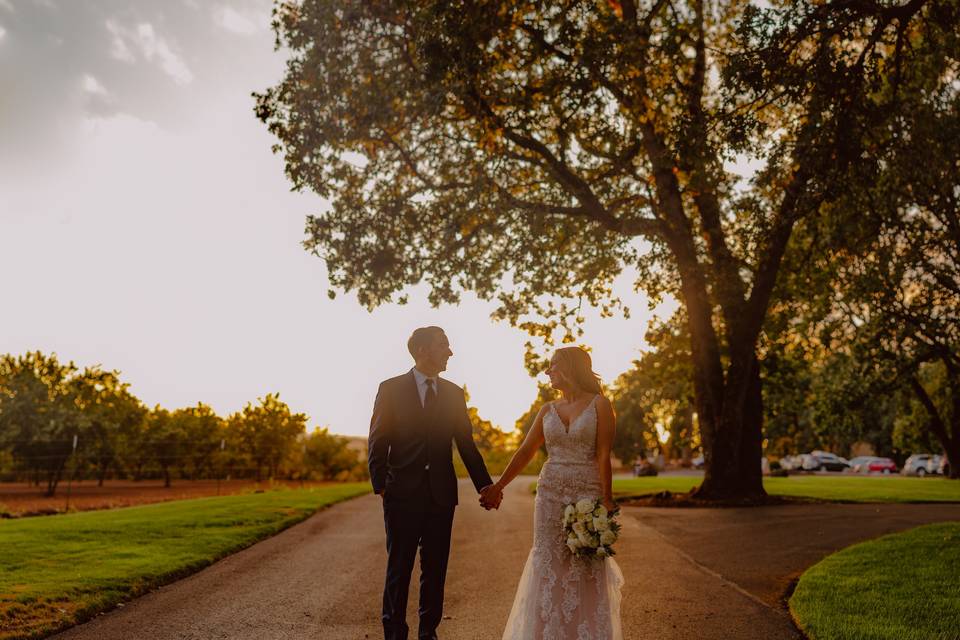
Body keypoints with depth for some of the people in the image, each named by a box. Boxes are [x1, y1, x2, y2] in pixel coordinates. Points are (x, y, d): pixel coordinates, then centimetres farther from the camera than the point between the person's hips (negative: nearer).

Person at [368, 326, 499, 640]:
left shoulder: (453, 393, 7)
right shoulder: (391, 388, -2)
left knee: (435, 569, 11)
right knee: (399, 568, 8)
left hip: (441, 494, 3)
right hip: (403, 493, -3)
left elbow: (466, 444, 9)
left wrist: (485, 485, 7)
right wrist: (380, 486, -8)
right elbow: (377, 443, -2)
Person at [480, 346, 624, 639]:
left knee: (588, 573, 3)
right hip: (550, 497, 4)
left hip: (589, 497, -3)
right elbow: (525, 452, 10)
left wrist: (606, 501, -13)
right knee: (549, 570, 6)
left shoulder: (599, 405, -3)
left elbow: (603, 456, -8)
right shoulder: (547, 410, 9)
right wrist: (498, 486, 6)